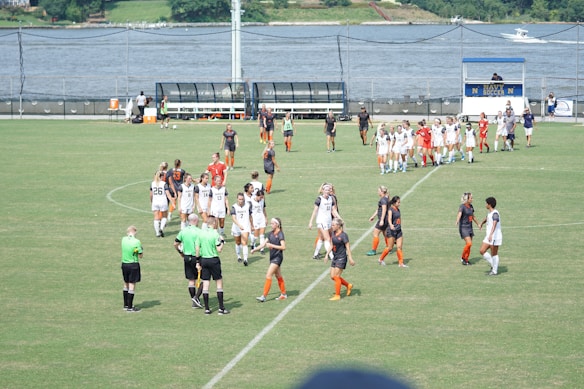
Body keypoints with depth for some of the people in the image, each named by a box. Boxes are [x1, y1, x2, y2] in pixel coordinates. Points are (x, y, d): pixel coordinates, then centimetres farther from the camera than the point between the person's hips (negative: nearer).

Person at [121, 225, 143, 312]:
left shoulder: (123, 240, -1)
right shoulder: (136, 242, -15)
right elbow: (141, 256, -8)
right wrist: (141, 249, 6)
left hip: (124, 264, 5)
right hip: (133, 265, -5)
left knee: (126, 285, 18)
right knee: (132, 285, 0)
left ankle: (126, 305, 26)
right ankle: (130, 307, 2)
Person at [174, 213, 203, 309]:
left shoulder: (183, 231, 4)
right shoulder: (198, 232, -14)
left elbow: (175, 244, 10)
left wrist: (181, 253, 22)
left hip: (187, 257, 6)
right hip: (197, 258, -6)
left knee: (191, 280, 11)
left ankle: (194, 302, 14)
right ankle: (196, 297, -6)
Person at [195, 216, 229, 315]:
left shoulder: (201, 233, 3)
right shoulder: (215, 234, -12)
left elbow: (197, 248, 3)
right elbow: (219, 250, -13)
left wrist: (198, 262, 10)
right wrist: (222, 241, 5)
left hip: (203, 260, 5)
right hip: (213, 260, -5)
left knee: (205, 284, 6)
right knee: (219, 283, 4)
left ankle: (207, 309, 8)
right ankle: (221, 308, 3)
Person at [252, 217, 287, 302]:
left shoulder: (280, 234, -14)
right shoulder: (271, 234, 9)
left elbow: (283, 247, -22)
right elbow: (264, 244, 15)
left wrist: (272, 245, -25)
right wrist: (255, 249, 7)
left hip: (277, 257, -8)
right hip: (272, 257, 8)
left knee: (268, 275, -13)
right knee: (278, 276, 16)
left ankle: (264, 296, -14)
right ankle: (283, 294, 26)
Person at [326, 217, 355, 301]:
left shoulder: (343, 235, -16)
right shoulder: (333, 234, 5)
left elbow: (348, 248, -14)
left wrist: (350, 259, -15)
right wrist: (327, 255, 10)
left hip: (341, 258, -8)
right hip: (335, 257, 8)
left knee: (336, 277, -5)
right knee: (332, 277, 9)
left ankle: (337, 295, 6)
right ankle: (348, 285, 27)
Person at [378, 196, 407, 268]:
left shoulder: (398, 210, 11)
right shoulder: (391, 210, -12)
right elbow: (389, 218, -30)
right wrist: (391, 225, -49)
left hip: (398, 230, 6)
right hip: (392, 231, -6)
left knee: (399, 247, 0)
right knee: (390, 248, 0)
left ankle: (401, 263, 3)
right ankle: (381, 259, 19)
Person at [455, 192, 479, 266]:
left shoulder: (470, 206, 8)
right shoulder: (462, 206, -14)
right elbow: (459, 214, -34)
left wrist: (478, 224, 35)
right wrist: (457, 221, -54)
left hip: (470, 227, 7)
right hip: (463, 227, -7)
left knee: (469, 244, 8)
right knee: (469, 243, -16)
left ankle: (466, 260, 20)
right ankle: (463, 258, 1)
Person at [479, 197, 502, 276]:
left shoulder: (495, 213, -20)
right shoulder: (490, 213, 10)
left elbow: (494, 224, -35)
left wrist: (491, 234, -47)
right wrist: (481, 224, 52)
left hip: (495, 237, -9)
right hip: (489, 236, 9)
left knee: (494, 254, 0)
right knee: (482, 251, 6)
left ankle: (495, 271, 12)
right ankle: (493, 265, 17)